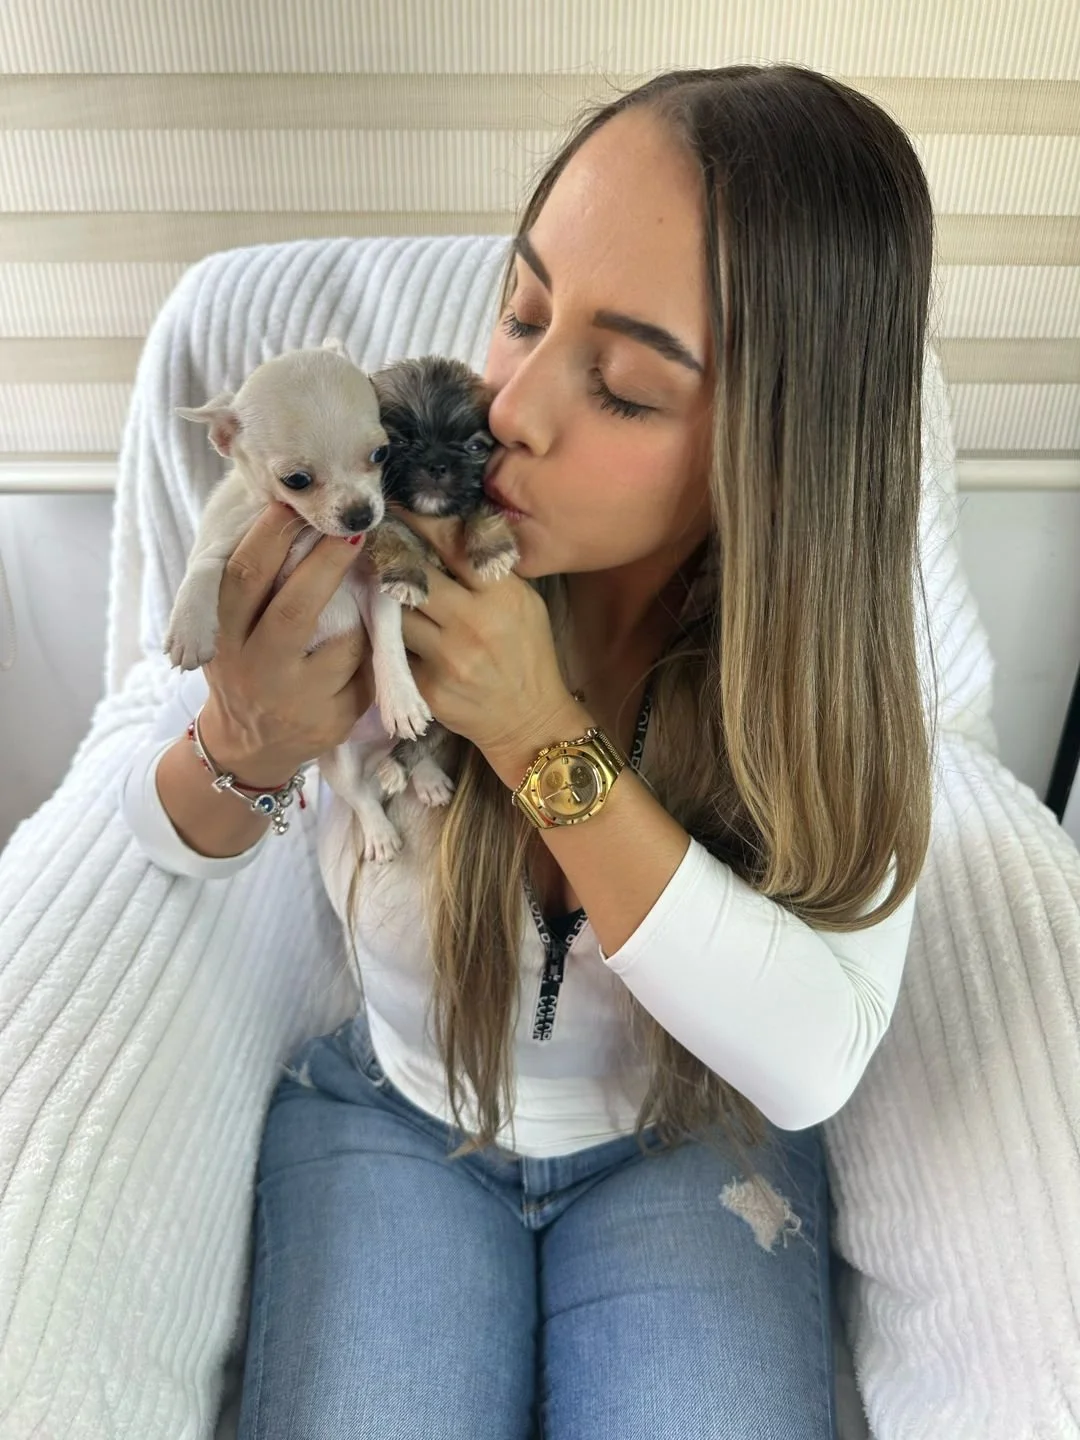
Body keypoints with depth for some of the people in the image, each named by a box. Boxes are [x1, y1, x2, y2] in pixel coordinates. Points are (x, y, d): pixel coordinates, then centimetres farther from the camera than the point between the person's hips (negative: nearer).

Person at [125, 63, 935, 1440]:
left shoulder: (828, 648, -20)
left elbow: (816, 1061, -26)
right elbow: (176, 839, -7)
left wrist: (545, 744, -35)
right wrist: (250, 748, -32)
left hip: (689, 1134, 1)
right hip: (393, 1112, 0)